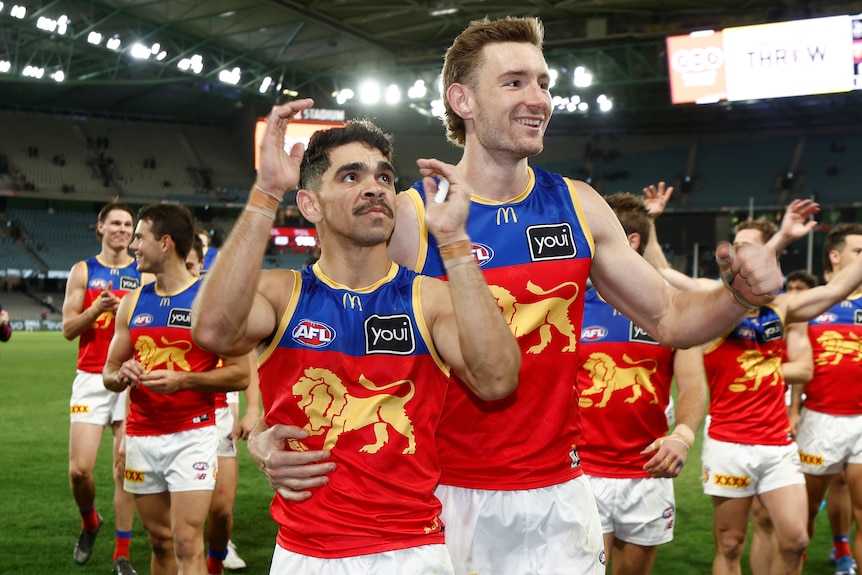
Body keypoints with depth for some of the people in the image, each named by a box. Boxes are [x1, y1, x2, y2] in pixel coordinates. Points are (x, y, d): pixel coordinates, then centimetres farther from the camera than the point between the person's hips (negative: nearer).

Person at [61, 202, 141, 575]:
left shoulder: (144, 273, 7)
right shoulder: (83, 271, 7)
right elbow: (68, 329, 2)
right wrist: (96, 309, -14)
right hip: (91, 378, 0)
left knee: (125, 466, -1)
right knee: (79, 468, -7)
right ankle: (89, 523, 24)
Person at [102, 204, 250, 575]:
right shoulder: (133, 303, 9)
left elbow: (240, 374, -8)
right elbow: (109, 374, 15)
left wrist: (183, 380, -20)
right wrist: (122, 375, -8)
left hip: (192, 435, -5)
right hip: (141, 436, 5)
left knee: (187, 545, -10)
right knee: (160, 542, 12)